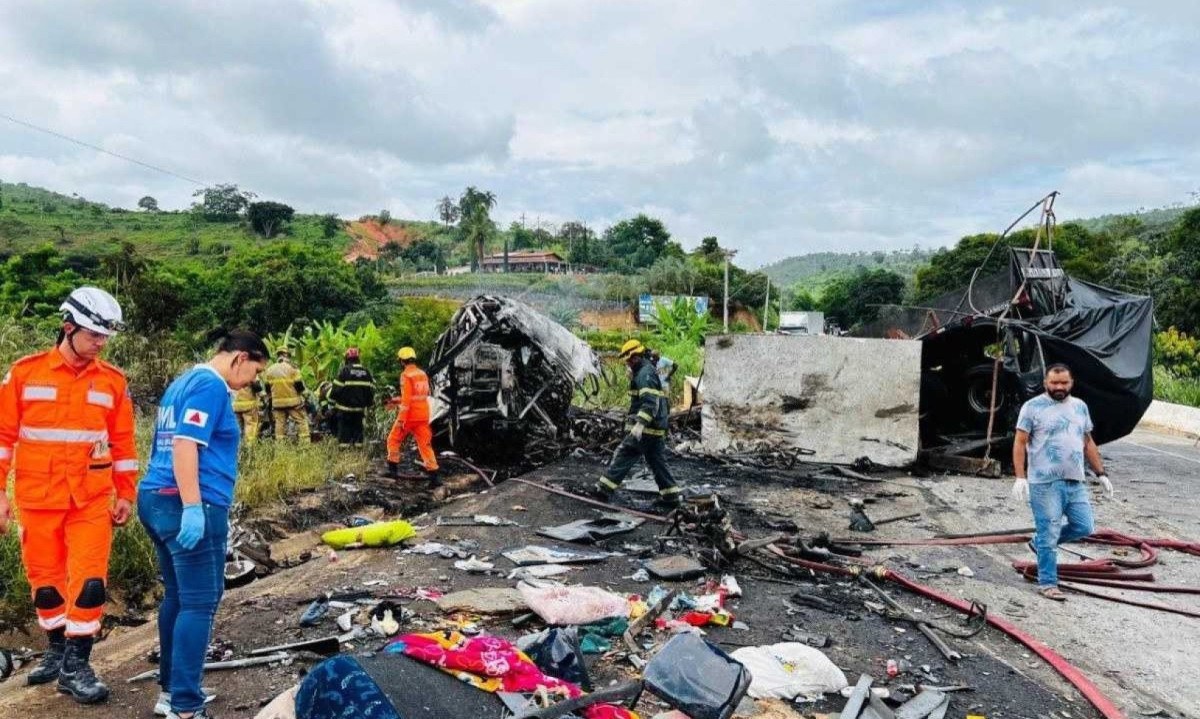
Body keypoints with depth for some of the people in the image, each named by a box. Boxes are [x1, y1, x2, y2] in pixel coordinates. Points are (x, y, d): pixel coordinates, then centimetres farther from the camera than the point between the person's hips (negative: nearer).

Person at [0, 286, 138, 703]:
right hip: (37, 499, 0)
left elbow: (123, 442, 6)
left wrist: (126, 494, 7)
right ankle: (56, 649, 32)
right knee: (45, 580, 12)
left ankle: (76, 664, 7)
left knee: (90, 580, -5)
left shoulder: (113, 381, 0)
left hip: (92, 500, 0)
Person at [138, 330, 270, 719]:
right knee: (199, 603, -6)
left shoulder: (182, 382, 19)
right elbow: (185, 445, -23)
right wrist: (193, 507, -27)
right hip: (189, 506, -10)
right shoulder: (210, 386, -12)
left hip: (156, 499, 10)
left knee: (177, 596, 17)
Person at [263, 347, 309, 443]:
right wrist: (302, 392, 9)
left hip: (277, 402, 4)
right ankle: (305, 442, -4)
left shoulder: (269, 370, 6)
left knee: (280, 423, 9)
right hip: (293, 401, -4)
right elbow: (299, 384, -9)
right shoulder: (292, 368, -8)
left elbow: (267, 387, 11)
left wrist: (272, 396, 23)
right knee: (301, 421, 2)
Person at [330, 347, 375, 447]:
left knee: (344, 427, 2)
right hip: (360, 407, 4)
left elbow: (337, 388, -10)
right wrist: (369, 402, 19)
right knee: (358, 426, 13)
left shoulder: (345, 370, -10)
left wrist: (332, 400, 3)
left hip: (345, 406, -4)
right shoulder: (366, 371, 5)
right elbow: (371, 389, 9)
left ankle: (344, 444, 0)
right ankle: (358, 443, 13)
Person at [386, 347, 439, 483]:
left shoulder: (406, 375, -12)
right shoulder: (423, 374, 11)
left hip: (409, 416, -6)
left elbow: (406, 399, -18)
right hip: (423, 416, 6)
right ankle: (433, 475, -1)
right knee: (425, 444, 5)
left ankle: (393, 469, 15)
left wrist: (401, 419, -17)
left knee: (394, 440, 13)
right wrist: (397, 401, 26)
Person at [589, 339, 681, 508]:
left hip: (647, 428, -10)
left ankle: (605, 489, -2)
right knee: (657, 461, 13)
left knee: (623, 455, -5)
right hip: (657, 427, 10)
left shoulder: (645, 374, -16)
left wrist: (640, 424, -35)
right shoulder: (647, 370, 18)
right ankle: (671, 496, 15)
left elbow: (650, 402, -27)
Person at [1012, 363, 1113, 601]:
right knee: (1049, 534, -1)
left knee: (1084, 527, 8)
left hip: (1075, 482, 6)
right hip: (1045, 483, -6)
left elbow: (1088, 443, 20)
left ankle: (1042, 543, 30)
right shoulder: (1033, 407, -5)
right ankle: (1047, 584, 10)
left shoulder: (1080, 407, 13)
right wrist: (1020, 477, -15)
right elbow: (1020, 443, -7)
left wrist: (1101, 474, 15)